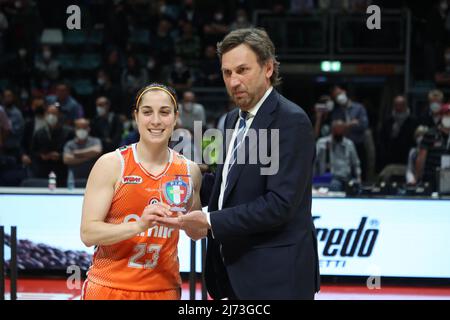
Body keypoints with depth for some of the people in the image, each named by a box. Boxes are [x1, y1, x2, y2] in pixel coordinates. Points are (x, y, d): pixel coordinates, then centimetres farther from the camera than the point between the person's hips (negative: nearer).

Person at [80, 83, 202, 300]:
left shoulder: (189, 171, 4)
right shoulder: (111, 164, -7)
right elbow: (88, 233, -12)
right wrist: (138, 225, -25)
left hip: (164, 288, 3)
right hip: (108, 288, -3)